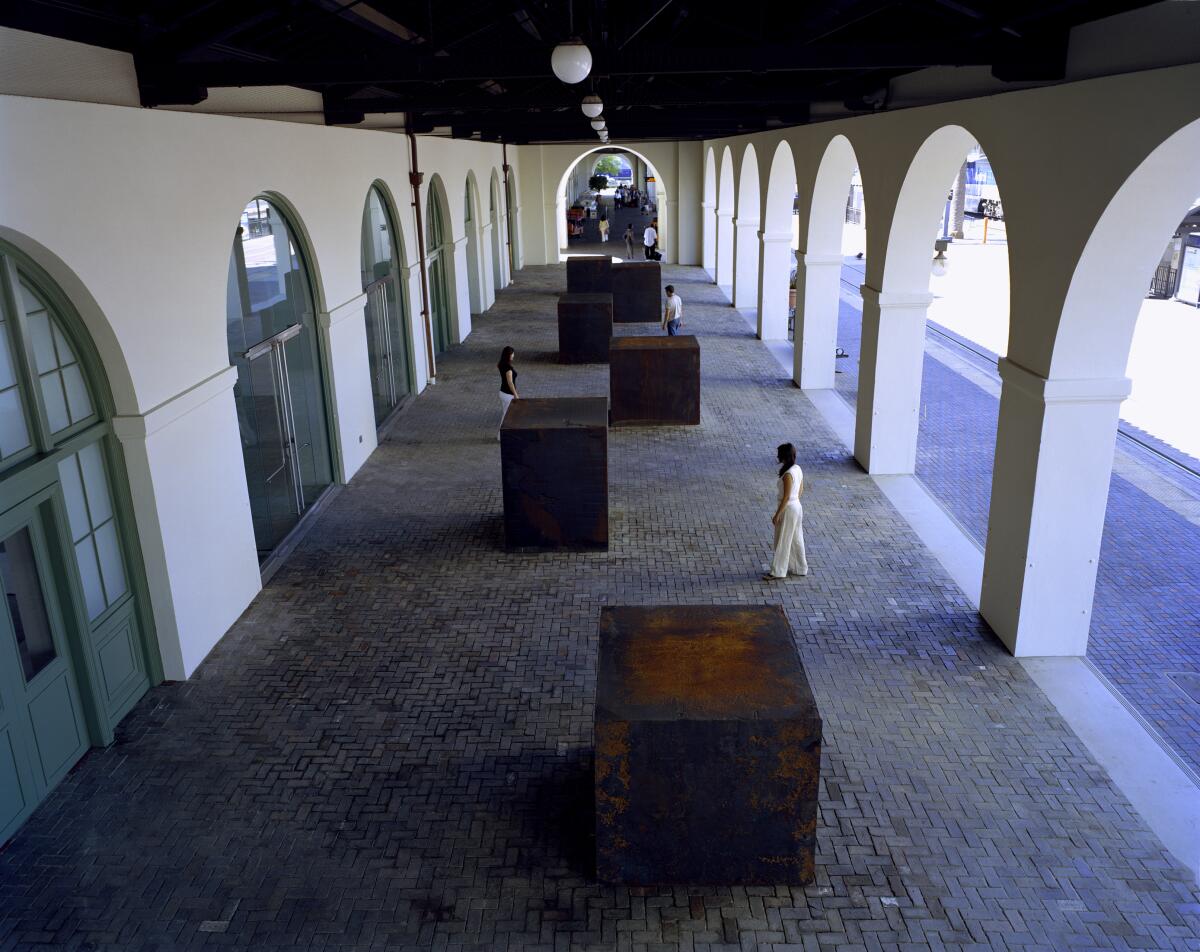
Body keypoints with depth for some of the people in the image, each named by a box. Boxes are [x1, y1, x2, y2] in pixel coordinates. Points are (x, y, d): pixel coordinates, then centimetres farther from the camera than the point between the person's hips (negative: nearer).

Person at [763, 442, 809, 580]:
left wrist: (777, 515, -17)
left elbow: (786, 497, -23)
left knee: (782, 541, 2)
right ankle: (799, 567, 31)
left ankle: (778, 571, 12)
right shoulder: (798, 469, 1)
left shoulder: (787, 475, -25)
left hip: (788, 509, -9)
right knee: (796, 539, 20)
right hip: (797, 507, 9)